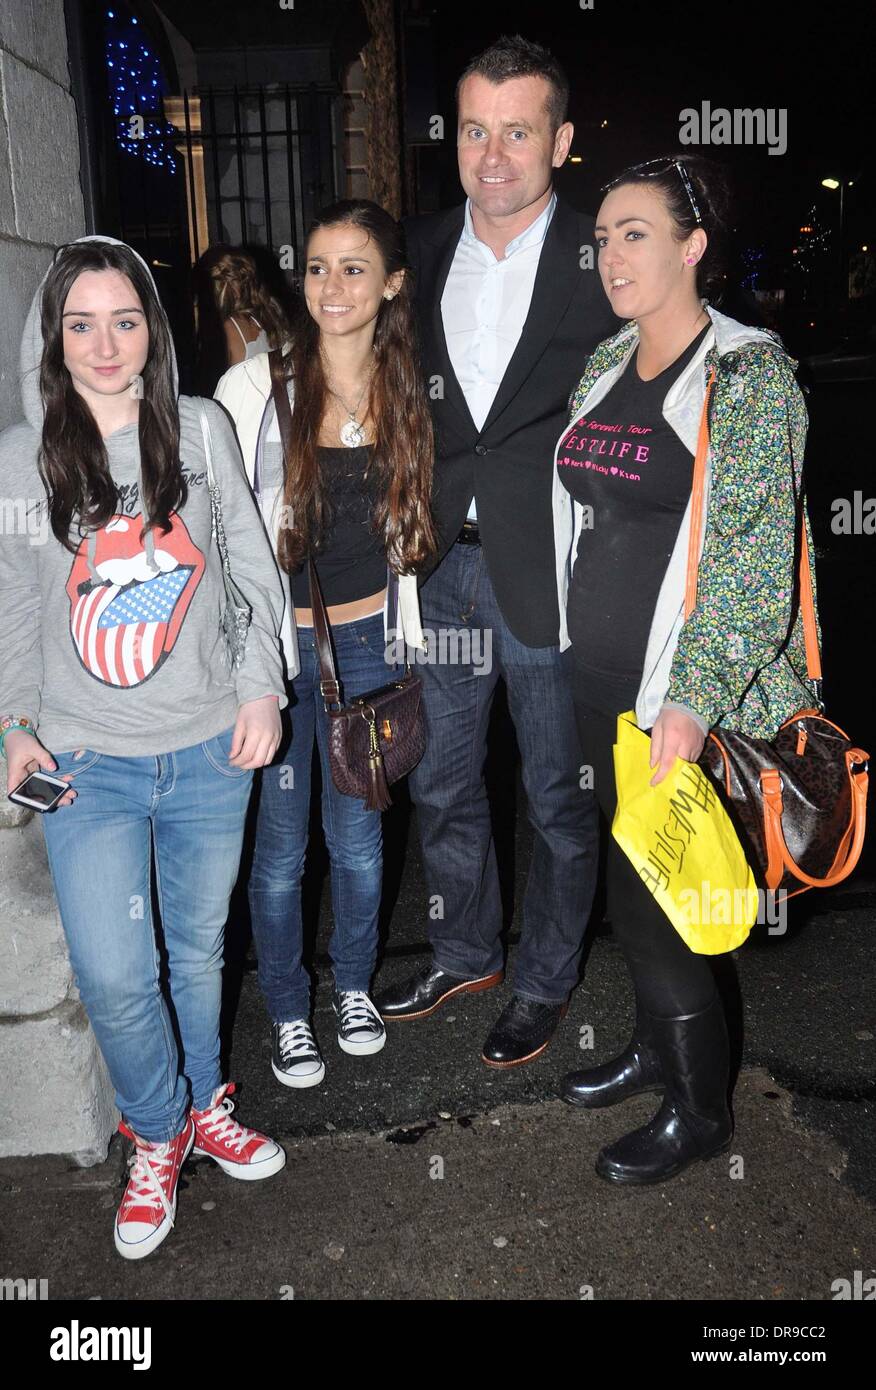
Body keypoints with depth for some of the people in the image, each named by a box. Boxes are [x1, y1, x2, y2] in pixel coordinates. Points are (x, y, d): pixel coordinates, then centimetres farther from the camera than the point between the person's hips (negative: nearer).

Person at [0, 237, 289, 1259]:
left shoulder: (201, 429, 1)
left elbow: (253, 568, 5)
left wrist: (262, 687, -1)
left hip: (210, 751, 1)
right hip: (87, 762, -1)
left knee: (198, 945, 15)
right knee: (112, 975, -4)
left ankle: (203, 1105, 42)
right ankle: (158, 1134, 25)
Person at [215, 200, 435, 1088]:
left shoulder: (409, 393, 0)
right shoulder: (255, 389, -10)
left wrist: (408, 630, 12)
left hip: (367, 641, 3)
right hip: (275, 643, -2)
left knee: (357, 833, 15)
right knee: (280, 842, 9)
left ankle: (354, 986, 39)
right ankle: (287, 1012, 31)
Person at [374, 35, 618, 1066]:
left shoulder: (601, 261, -7)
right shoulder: (422, 251, 6)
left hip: (551, 573, -4)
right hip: (444, 563, 5)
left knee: (558, 795, 11)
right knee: (440, 782, 17)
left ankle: (543, 981, 34)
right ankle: (464, 951, 41)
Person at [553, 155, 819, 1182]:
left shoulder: (748, 373, -11)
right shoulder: (605, 365, 11)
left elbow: (756, 555, -18)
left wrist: (691, 701, -24)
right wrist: (573, 649, 15)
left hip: (678, 697, -7)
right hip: (598, 679, 7)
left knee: (651, 894, 1)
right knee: (632, 875, 18)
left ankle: (700, 1108, 24)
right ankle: (655, 1047, 40)